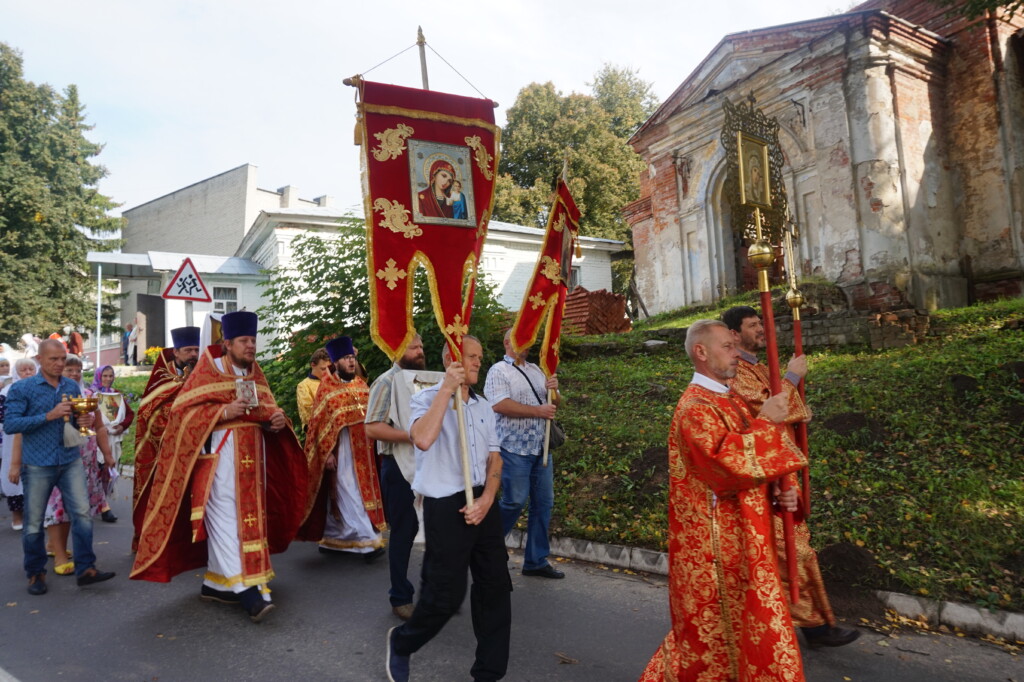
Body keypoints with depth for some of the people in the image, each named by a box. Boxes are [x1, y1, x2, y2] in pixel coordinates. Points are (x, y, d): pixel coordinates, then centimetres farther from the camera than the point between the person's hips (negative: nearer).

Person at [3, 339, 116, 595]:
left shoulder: (72, 387, 7)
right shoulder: (22, 388, -5)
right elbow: (10, 424, -12)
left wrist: (86, 419, -6)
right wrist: (49, 416, -22)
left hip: (70, 461, 3)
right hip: (37, 465, -3)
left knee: (82, 514, -3)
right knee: (34, 523, 8)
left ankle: (85, 569, 4)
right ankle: (36, 574, 25)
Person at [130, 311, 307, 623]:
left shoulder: (255, 374, 14)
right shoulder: (207, 370, -3)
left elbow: (267, 408, 16)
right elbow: (182, 410, -7)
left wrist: (278, 418, -7)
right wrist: (222, 412, -20)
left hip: (251, 457, 7)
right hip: (219, 455, -7)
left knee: (249, 515, 9)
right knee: (226, 518, -9)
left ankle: (215, 583, 23)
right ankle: (246, 589, -10)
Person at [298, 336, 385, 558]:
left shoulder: (361, 385, 11)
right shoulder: (327, 387, -5)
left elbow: (372, 415, 14)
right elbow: (321, 422, -8)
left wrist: (375, 446, 8)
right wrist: (327, 453, -13)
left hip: (363, 450, 6)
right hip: (341, 450, -6)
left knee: (339, 498, 13)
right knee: (350, 497, -6)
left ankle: (330, 540, 25)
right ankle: (368, 541, -4)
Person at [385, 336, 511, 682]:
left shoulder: (483, 406, 12)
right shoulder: (427, 398, -7)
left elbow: (494, 457, 10)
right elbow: (423, 440, -28)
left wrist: (486, 499, -6)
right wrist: (446, 389, -23)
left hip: (483, 503, 6)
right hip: (446, 506, -6)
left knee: (495, 587, 9)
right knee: (445, 594, 1)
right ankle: (401, 641, 32)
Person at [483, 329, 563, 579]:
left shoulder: (535, 370, 16)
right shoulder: (499, 371, -5)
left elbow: (553, 404, 18)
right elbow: (500, 405, -20)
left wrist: (553, 391, -5)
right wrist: (538, 411, -16)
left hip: (541, 448, 7)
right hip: (514, 448, -7)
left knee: (544, 503, 8)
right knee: (514, 502, -2)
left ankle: (536, 560, 21)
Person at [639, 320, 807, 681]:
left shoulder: (729, 400, 11)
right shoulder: (696, 408, -19)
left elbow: (751, 463, 18)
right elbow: (728, 465, -33)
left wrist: (781, 491, 1)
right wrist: (764, 422, -24)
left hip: (737, 538, 10)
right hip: (716, 541, -10)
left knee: (722, 628, 20)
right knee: (732, 629, 3)